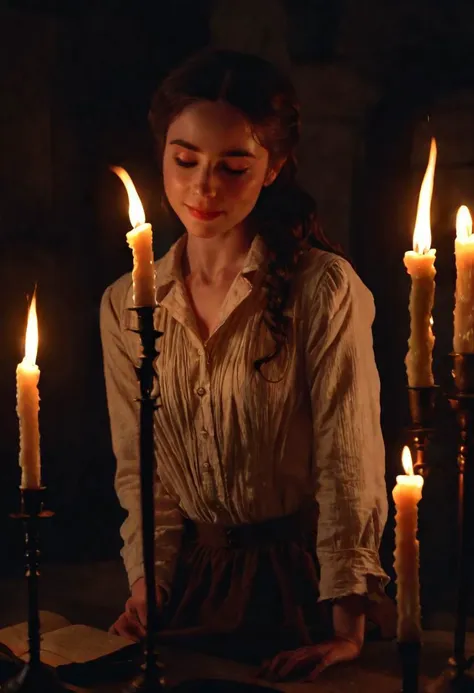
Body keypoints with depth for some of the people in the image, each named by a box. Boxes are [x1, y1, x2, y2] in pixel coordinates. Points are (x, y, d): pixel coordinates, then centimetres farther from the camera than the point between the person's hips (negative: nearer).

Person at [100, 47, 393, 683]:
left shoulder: (326, 289, -12)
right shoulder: (125, 306, 2)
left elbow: (349, 464, -13)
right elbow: (138, 466, 5)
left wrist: (346, 631, -16)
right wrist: (146, 590, -7)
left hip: (298, 581, -3)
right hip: (188, 578, 4)